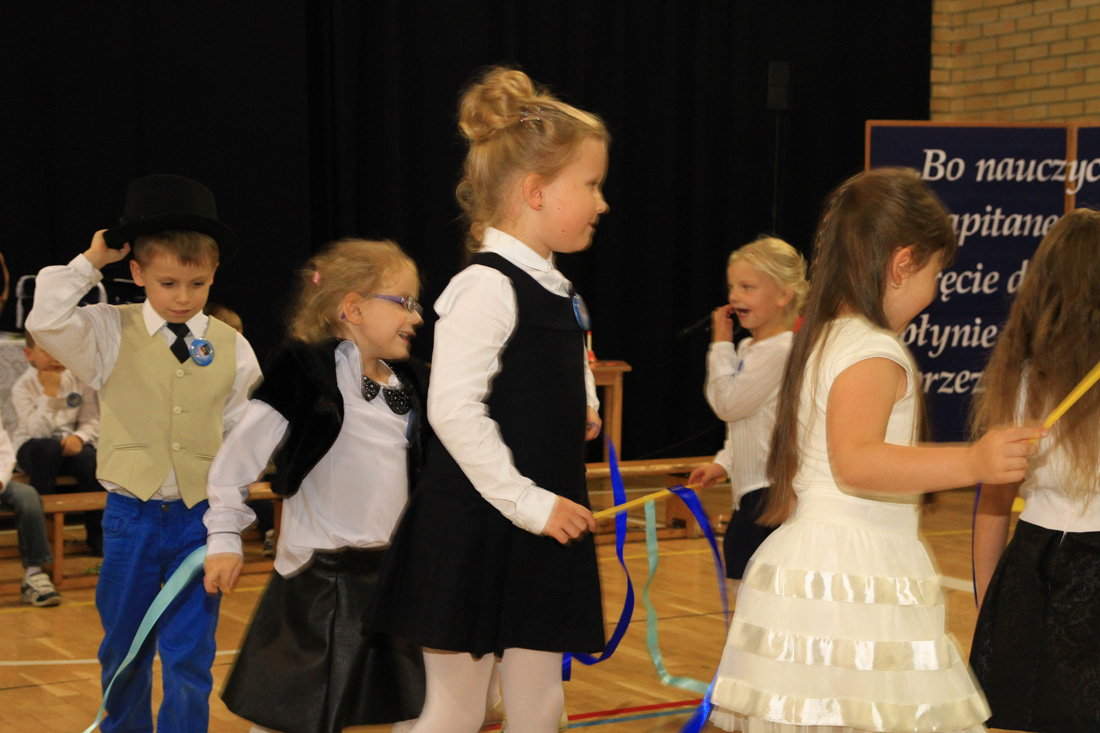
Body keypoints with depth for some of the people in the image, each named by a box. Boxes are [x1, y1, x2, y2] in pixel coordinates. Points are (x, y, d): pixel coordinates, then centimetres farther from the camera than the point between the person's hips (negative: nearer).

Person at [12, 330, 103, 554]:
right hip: (32, 449, -2)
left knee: (92, 461, -30)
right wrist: (49, 393, -25)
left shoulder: (79, 379, 2)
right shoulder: (23, 387, -8)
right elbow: (38, 431, -20)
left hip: (71, 444, 3)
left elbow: (92, 420, 1)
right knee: (46, 448, -38)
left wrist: (79, 437, -21)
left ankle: (95, 533, -7)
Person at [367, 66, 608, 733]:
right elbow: (453, 409, -23)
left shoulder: (556, 291, 11)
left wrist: (579, 410, 9)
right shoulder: (488, 287, -16)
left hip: (543, 534, 9)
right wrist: (527, 502, -21)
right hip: (476, 535, -9)